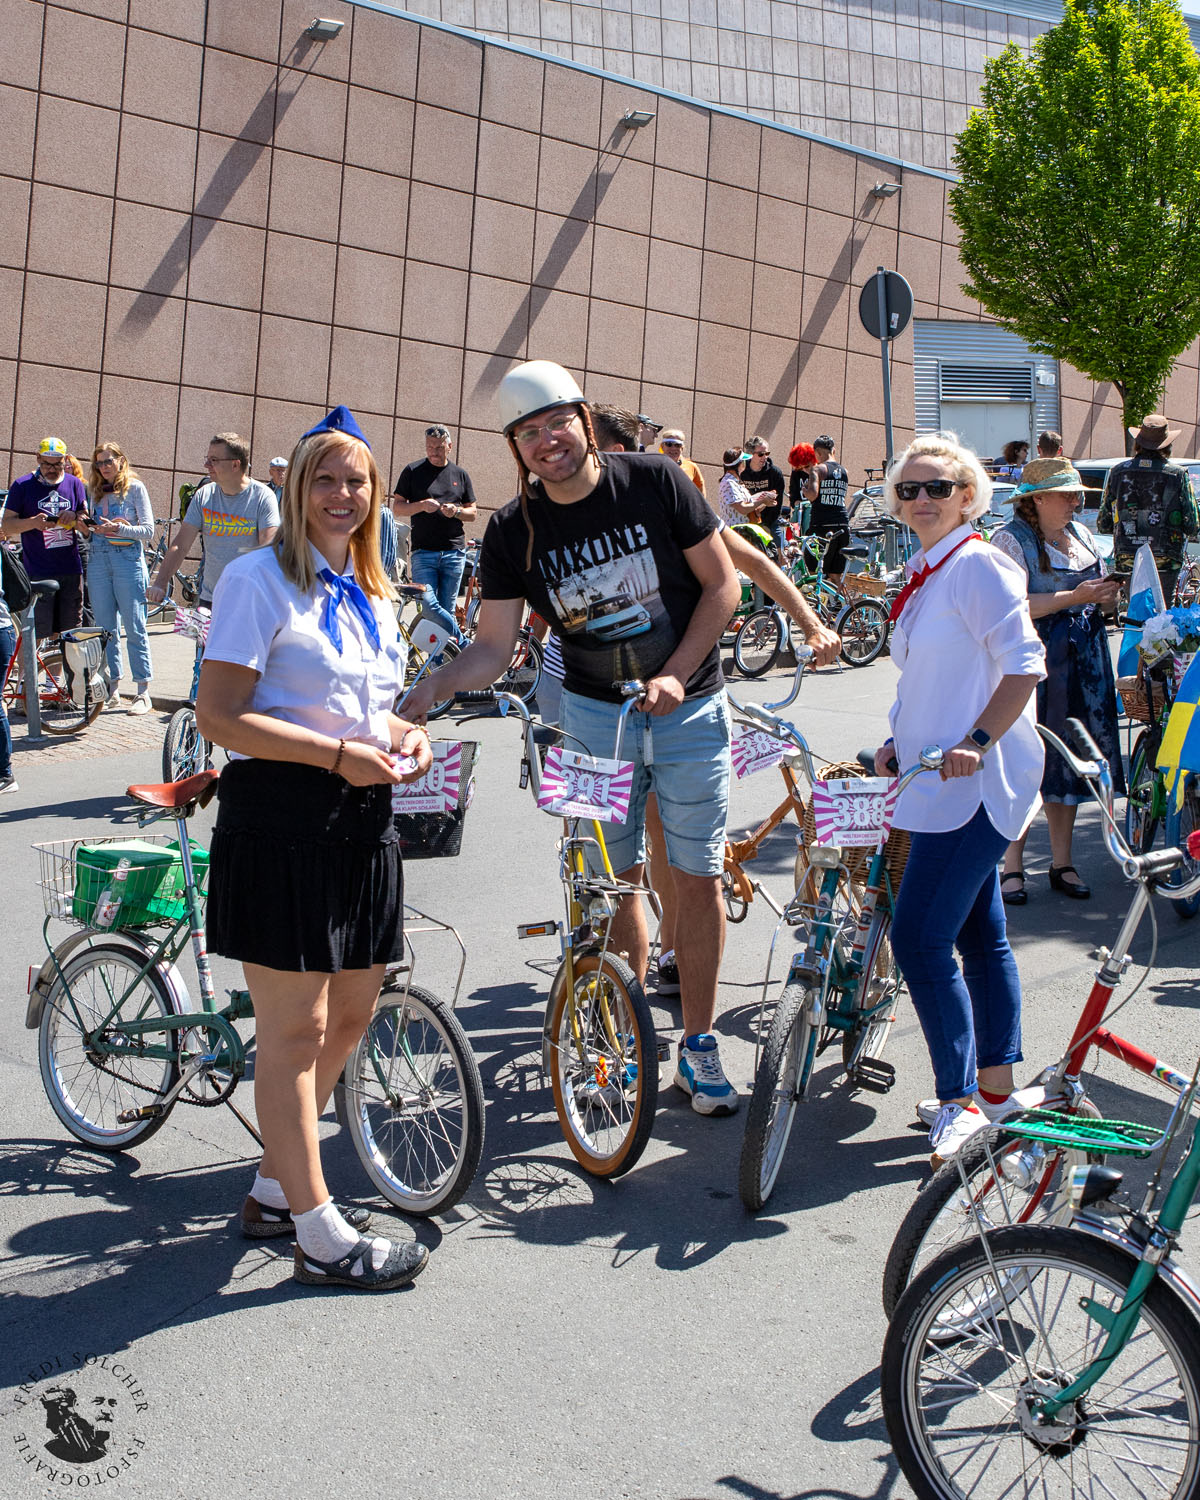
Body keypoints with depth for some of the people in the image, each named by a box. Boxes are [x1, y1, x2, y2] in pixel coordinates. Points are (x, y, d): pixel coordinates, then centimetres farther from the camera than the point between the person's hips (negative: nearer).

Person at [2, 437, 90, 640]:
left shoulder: (74, 484, 10)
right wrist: (33, 522, -19)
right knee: (33, 635, -8)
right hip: (38, 573, -3)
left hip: (71, 571, 3)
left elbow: (87, 529, 12)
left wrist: (74, 517, -11)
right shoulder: (23, 486, 1)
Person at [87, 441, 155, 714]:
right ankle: (112, 690, 11)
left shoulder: (134, 487, 2)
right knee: (105, 628, 5)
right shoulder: (95, 491, 17)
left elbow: (148, 530, -4)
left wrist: (119, 528, -17)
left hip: (127, 559, -5)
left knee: (135, 628, -6)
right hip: (98, 559, 5)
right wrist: (89, 527, -3)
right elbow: (90, 526, 19)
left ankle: (143, 692, -4)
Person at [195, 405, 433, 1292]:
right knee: (295, 1028, -2)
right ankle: (321, 1236, 6)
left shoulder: (375, 596, 17)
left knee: (352, 1014, 13)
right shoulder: (260, 580, -7)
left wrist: (404, 736, 5)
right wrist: (338, 753, -20)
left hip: (362, 819, 8)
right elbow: (219, 716, -14)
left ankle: (276, 1189, 30)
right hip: (281, 818, -8)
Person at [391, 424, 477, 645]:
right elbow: (397, 509, 5)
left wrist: (456, 511, -6)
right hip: (423, 552, -2)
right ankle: (465, 645, -5)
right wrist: (421, 506, -14)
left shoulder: (460, 475, 13)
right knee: (429, 605, -17)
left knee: (447, 609, 1)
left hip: (454, 552, 2)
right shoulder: (413, 471, 6)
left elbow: (472, 512, 16)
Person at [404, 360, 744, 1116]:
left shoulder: (655, 481, -10)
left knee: (699, 877, 1)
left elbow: (722, 584, -5)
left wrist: (674, 675, -14)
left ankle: (698, 1044, 14)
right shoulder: (513, 532, -6)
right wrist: (429, 687, -24)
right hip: (596, 712, 2)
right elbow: (493, 649, -5)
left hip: (688, 706, -1)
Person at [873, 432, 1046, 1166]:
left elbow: (1024, 664, -18)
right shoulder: (924, 575, 16)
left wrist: (975, 743, -24)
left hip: (974, 785, -10)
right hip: (946, 783, 10)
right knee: (980, 936, 15)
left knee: (919, 939, -11)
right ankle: (997, 1085, 24)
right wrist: (903, 742, 12)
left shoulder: (977, 565, -12)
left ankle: (961, 1100, -1)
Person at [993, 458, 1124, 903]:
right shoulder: (1011, 538, -8)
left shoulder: (1081, 534, 15)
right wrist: (1075, 596, -20)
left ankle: (1062, 864, 18)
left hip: (1083, 664, 7)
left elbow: (1100, 601, 23)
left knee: (1068, 761, 9)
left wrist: (1107, 595, -1)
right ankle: (1012, 866, 3)